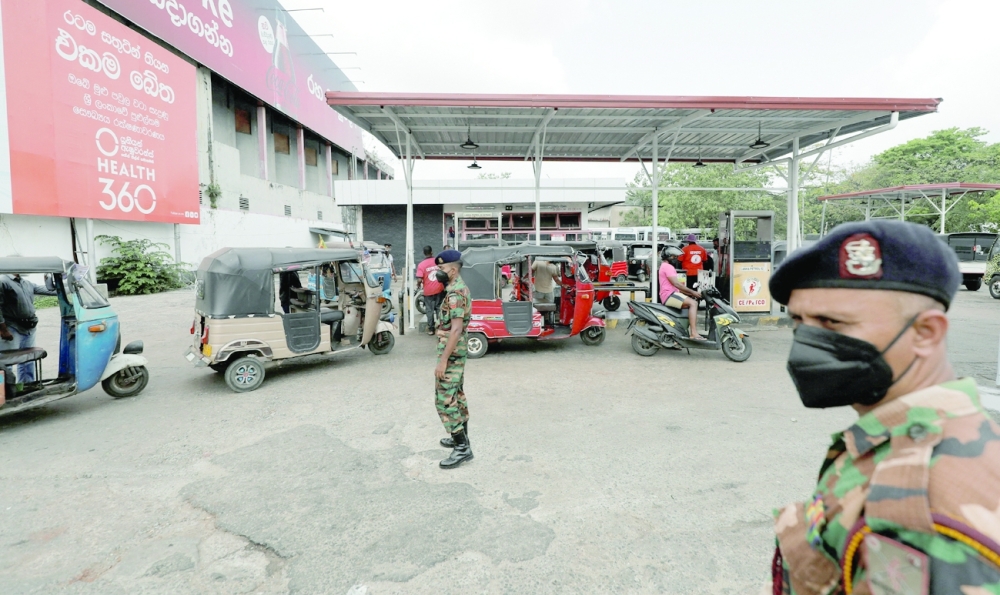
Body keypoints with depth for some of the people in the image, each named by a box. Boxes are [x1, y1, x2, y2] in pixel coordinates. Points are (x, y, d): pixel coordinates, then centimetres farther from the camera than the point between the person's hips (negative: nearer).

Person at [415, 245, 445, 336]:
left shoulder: (421, 265, -12)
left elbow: (419, 279, -18)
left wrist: (418, 286, 1)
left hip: (428, 291, -2)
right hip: (440, 289, 2)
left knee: (429, 310, 8)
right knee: (439, 308, 14)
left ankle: (431, 328, 12)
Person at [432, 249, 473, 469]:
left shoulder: (455, 293, -21)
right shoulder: (460, 288, 12)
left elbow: (456, 329, -27)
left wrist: (443, 360, -26)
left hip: (451, 353, -11)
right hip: (458, 352, 11)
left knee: (445, 400, -7)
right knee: (457, 396, 18)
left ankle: (462, 448, -2)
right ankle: (461, 438, 29)